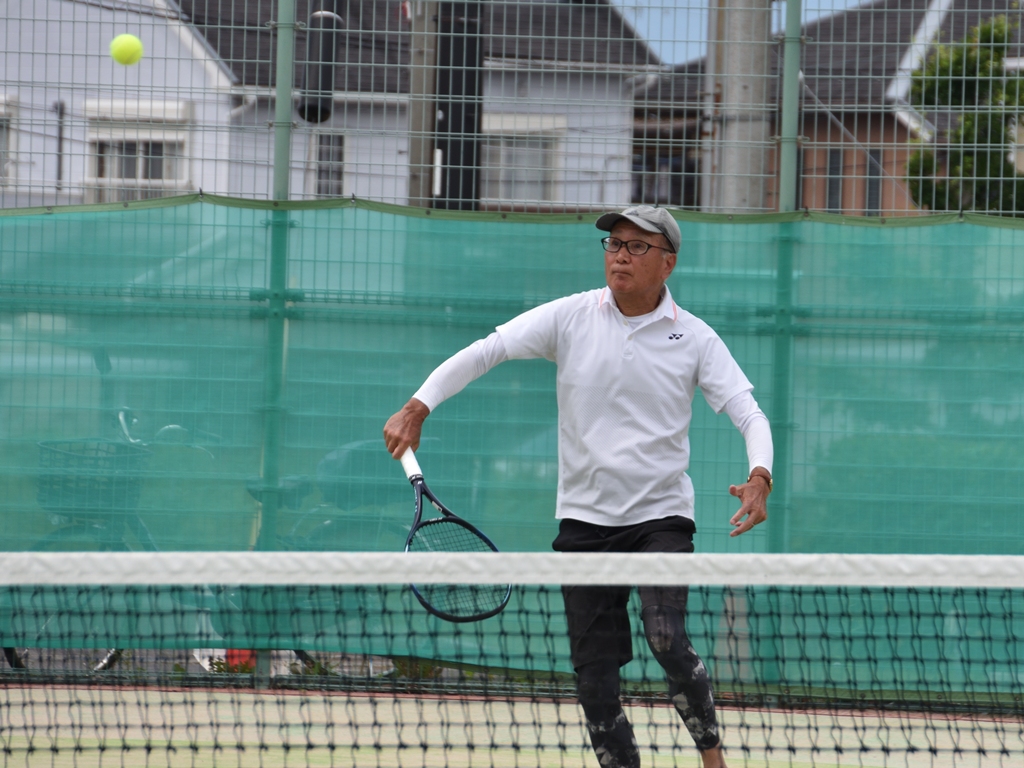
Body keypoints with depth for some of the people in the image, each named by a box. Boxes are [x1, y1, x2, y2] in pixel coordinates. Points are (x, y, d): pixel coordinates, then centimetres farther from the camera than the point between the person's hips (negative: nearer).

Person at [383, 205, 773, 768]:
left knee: (666, 638, -25)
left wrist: (759, 479, -25)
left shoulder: (694, 339, -2)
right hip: (585, 520, 2)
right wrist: (417, 408, -17)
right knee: (594, 677, -2)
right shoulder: (571, 317, -1)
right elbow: (485, 350, -5)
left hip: (661, 516, -2)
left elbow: (749, 414, -5)